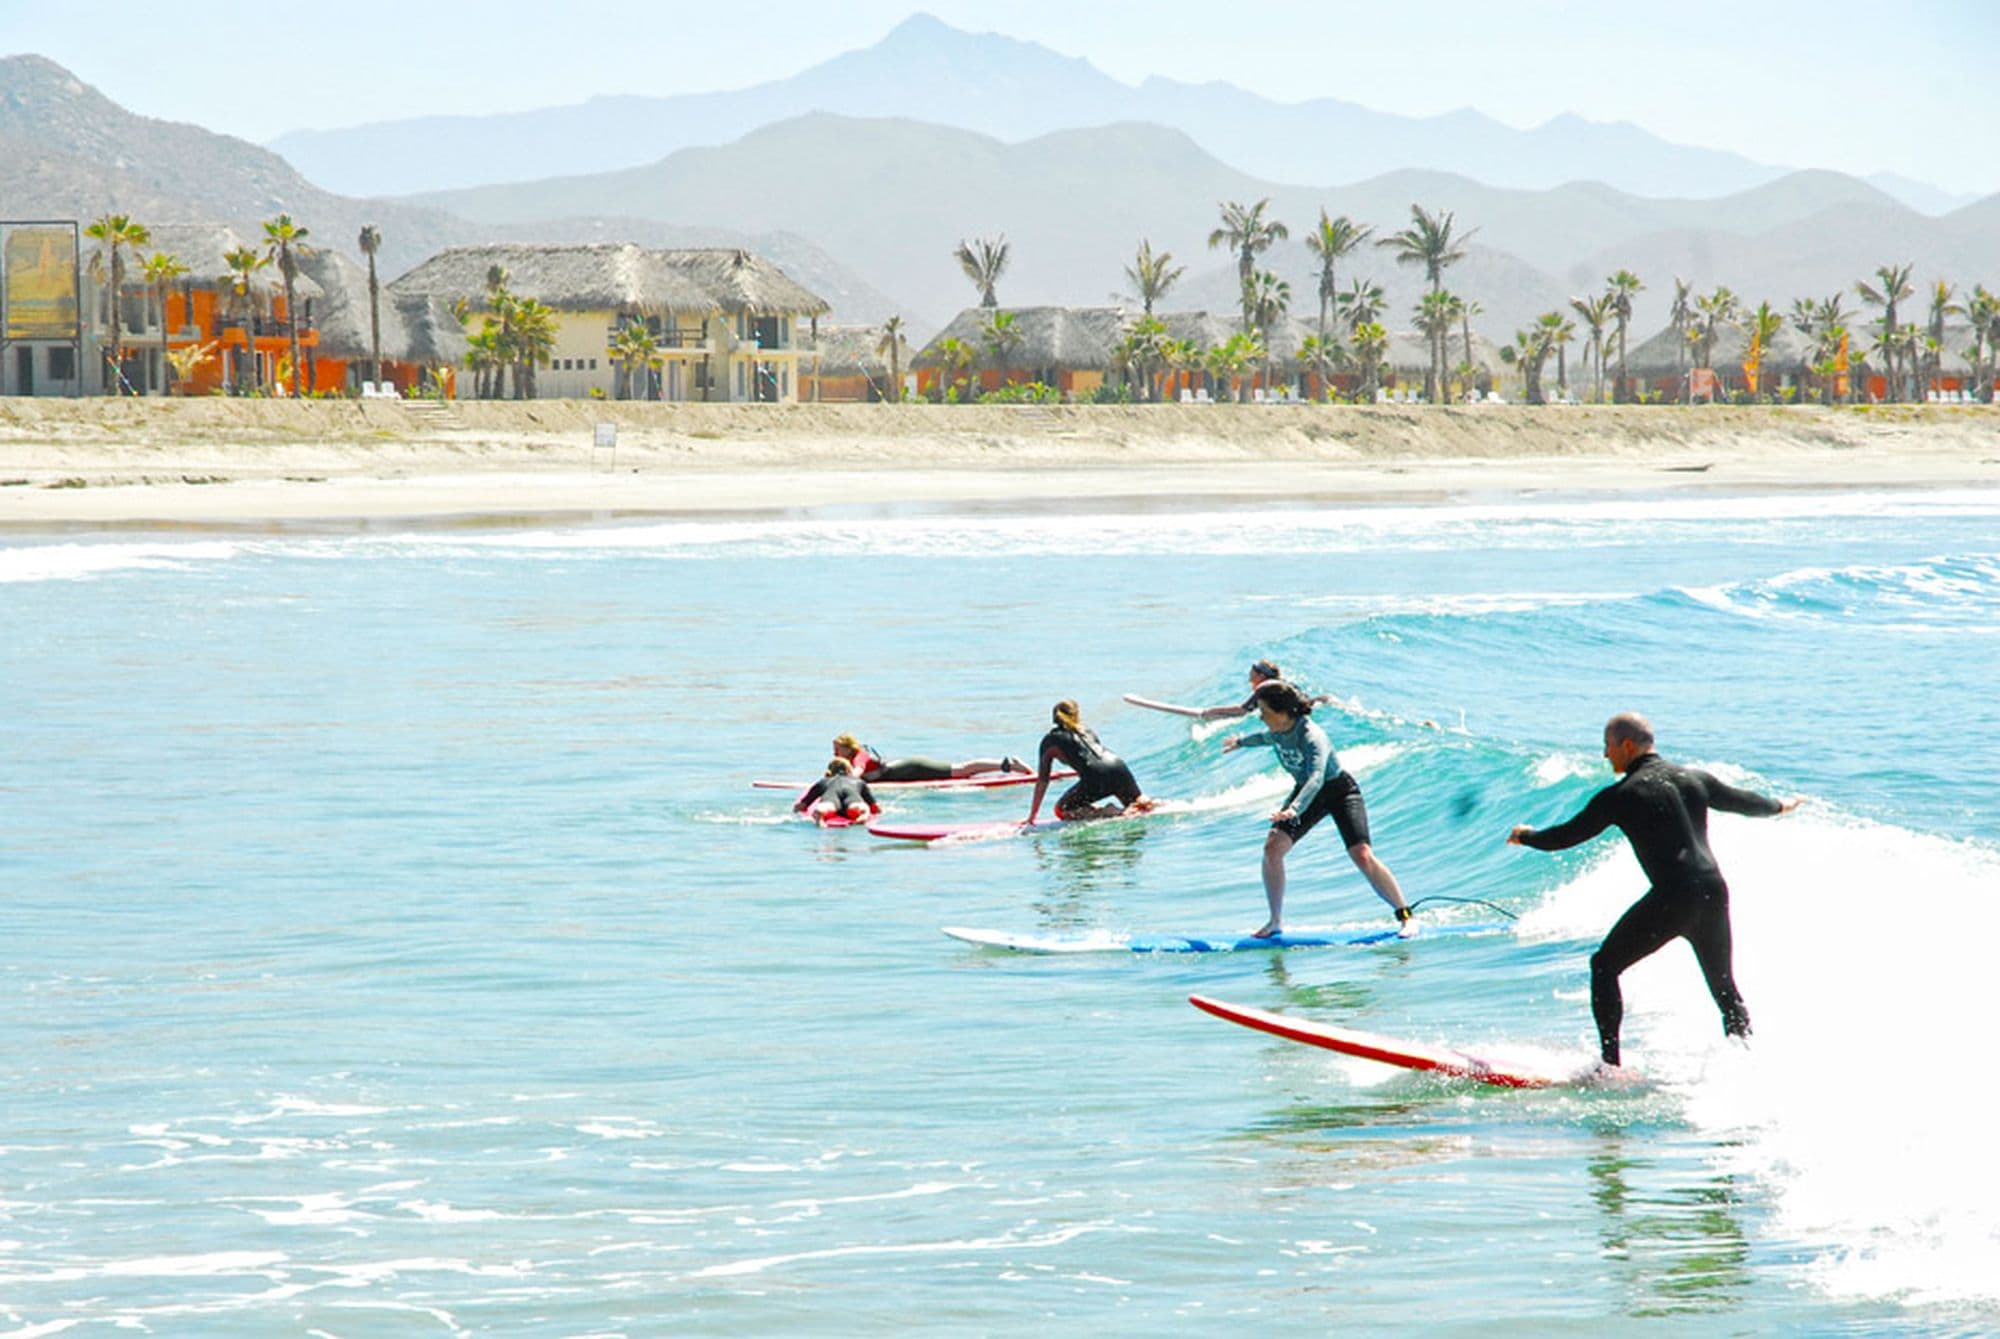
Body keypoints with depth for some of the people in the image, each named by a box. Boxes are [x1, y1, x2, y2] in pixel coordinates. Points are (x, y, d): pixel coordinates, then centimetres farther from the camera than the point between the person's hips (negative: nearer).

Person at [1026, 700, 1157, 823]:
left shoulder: (1051, 740, 15)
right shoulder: (1088, 730, 28)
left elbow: (1042, 780, 14)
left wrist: (1033, 814, 18)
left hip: (1096, 777, -5)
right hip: (1118, 766, 5)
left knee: (1062, 810, 7)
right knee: (1139, 802, 27)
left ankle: (1109, 813, -11)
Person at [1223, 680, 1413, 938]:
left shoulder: (1312, 737, -35)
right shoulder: (1276, 732, -11)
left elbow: (1317, 777, -50)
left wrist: (1295, 809, -64)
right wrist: (1242, 741, 35)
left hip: (1340, 791, -7)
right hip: (1305, 792, 7)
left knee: (1362, 856, -21)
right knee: (1272, 846, -11)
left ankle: (1405, 916, -9)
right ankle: (1276, 921, 2)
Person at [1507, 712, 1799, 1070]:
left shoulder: (1621, 795, -1)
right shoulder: (1694, 779, 16)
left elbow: (1566, 836, 5)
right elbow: (1743, 801, 31)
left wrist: (1526, 836, 26)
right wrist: (1778, 807, 53)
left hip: (1672, 899, -6)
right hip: (1714, 893, 6)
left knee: (1605, 965, 8)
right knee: (1724, 987, 20)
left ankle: (1609, 1062, 1)